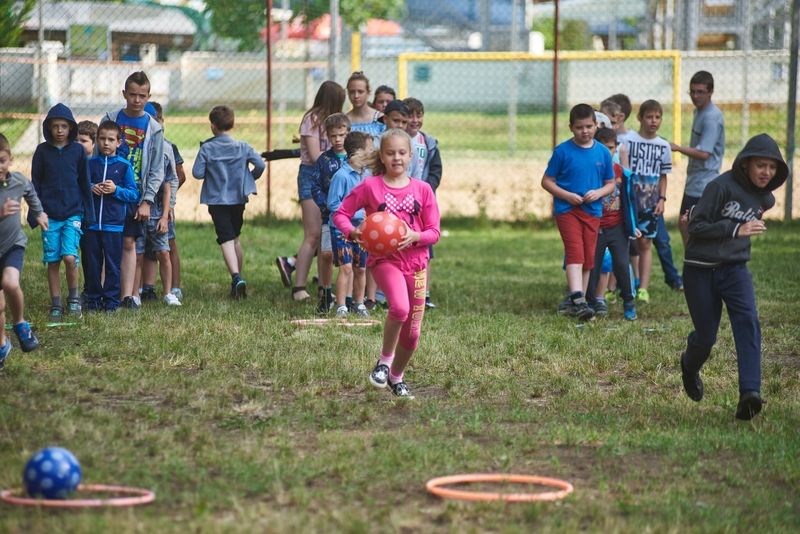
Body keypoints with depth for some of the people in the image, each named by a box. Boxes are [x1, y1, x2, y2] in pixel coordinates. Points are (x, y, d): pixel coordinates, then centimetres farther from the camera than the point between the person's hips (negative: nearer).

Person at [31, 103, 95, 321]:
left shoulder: (78, 150, 2)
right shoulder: (42, 151, 3)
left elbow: (84, 183, 7)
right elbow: (35, 184, 8)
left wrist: (88, 212, 6)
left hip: (73, 213, -1)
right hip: (49, 214, 1)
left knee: (70, 257, -14)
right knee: (52, 261, 2)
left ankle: (73, 298, 6)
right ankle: (56, 305, 11)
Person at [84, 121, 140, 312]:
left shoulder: (124, 166, 3)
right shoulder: (90, 163, 8)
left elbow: (134, 194, 1)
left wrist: (116, 190, -14)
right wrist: (90, 188, -8)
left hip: (114, 224, -2)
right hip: (91, 223, 2)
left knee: (113, 265, 1)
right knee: (91, 264, 5)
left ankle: (111, 301, 8)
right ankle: (93, 299, 14)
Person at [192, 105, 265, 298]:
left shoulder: (207, 149, -9)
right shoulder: (242, 147, -1)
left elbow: (197, 173, -12)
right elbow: (260, 165, -6)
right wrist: (250, 178, 12)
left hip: (217, 200, -3)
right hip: (238, 198, 3)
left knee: (226, 240, -8)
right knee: (235, 238, 20)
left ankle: (236, 277, -27)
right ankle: (238, 279, 25)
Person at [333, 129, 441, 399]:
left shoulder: (422, 189, 2)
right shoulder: (370, 186, -3)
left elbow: (434, 232, 3)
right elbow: (340, 214, 3)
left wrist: (416, 236, -18)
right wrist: (351, 232, -17)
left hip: (415, 261, 3)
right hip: (383, 258, -3)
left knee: (412, 332, 7)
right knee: (400, 307, -32)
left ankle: (397, 376, 34)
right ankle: (385, 360, -9)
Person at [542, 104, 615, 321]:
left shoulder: (603, 152, 5)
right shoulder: (563, 151, -5)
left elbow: (611, 184, 11)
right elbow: (547, 181, -1)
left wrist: (598, 192, -11)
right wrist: (567, 195, -15)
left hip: (592, 211, 4)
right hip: (567, 210, -4)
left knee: (588, 258, 7)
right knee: (575, 253, -17)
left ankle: (579, 302, 17)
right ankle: (577, 300, -26)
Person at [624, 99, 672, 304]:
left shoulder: (663, 146, 7)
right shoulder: (628, 141, -5)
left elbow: (663, 177, 14)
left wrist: (662, 199, 3)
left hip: (650, 202, 3)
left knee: (645, 243, 3)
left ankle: (643, 288, 5)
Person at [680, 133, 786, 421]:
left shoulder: (765, 198, 5)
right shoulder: (721, 186, -16)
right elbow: (695, 226, -17)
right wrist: (736, 229, -24)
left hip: (735, 268, 4)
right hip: (701, 270, -4)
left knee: (748, 320, -22)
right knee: (705, 337, 4)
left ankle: (750, 393, -32)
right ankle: (689, 366, 42)